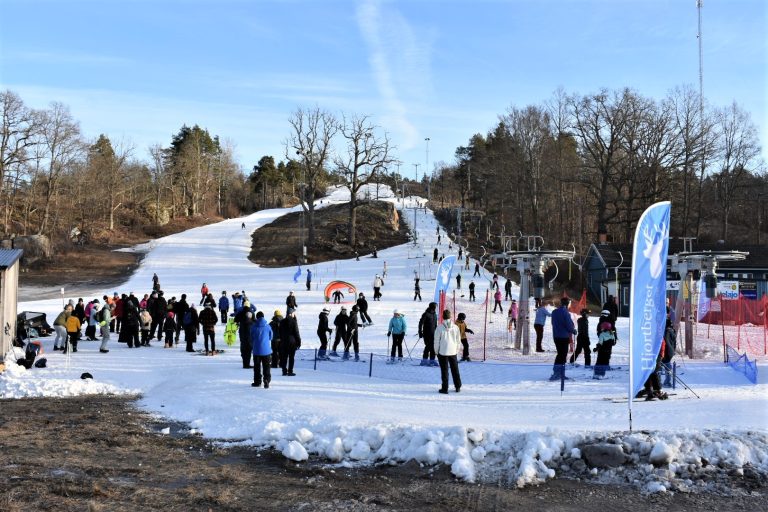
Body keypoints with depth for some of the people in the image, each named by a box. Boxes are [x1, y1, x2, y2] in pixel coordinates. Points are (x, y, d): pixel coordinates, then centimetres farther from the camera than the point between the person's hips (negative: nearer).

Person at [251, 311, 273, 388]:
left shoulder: (253, 327, -5)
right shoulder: (268, 326, -3)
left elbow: (251, 338, 6)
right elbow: (271, 337, 10)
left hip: (256, 350, 0)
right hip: (266, 350, 0)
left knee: (257, 367, 13)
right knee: (266, 367, 4)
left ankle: (257, 382, 18)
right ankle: (266, 381, -10)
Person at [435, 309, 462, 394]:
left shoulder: (439, 327, -12)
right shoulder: (455, 327, -3)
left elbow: (437, 340, -6)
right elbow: (458, 339, 5)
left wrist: (437, 351, 5)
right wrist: (457, 350, 17)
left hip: (442, 352, -3)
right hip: (453, 352, 3)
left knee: (444, 370, 3)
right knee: (455, 369, 15)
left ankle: (444, 388, 4)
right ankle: (458, 387, 22)